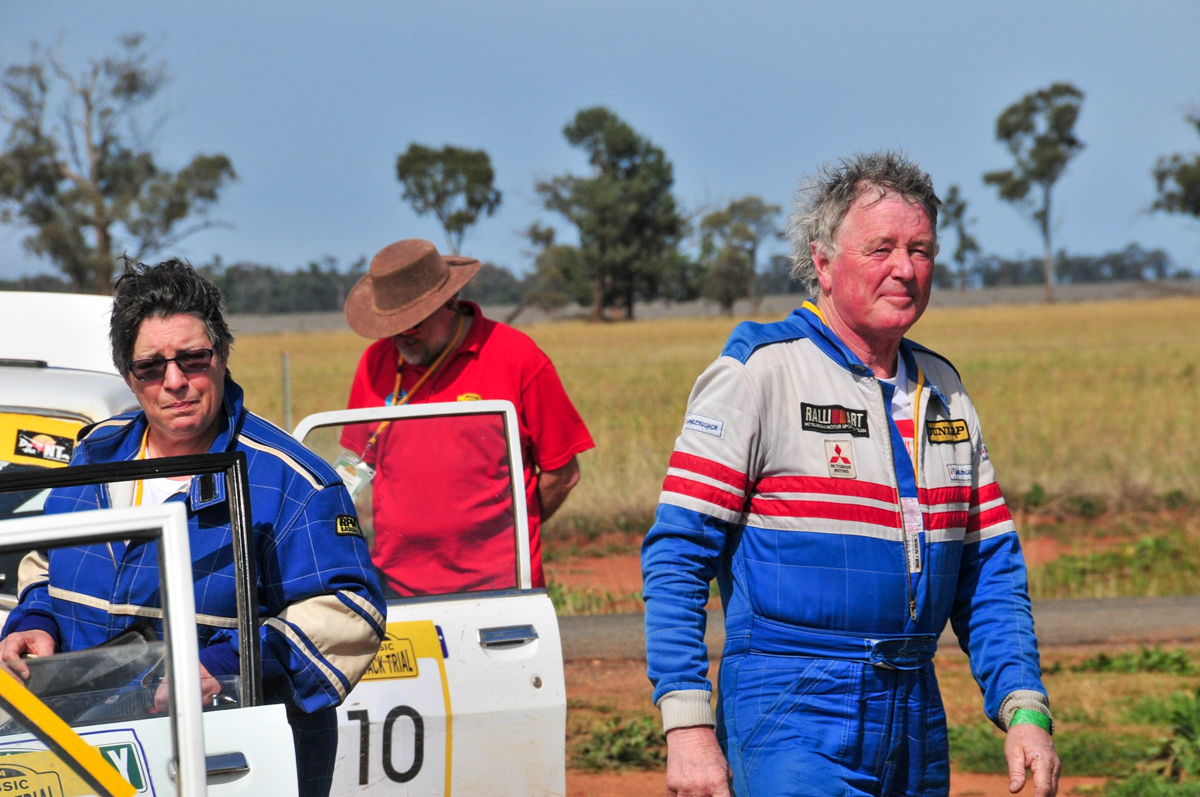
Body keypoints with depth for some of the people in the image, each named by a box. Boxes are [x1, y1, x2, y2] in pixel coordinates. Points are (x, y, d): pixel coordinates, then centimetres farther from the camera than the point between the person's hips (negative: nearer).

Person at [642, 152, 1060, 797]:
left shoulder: (943, 391, 15)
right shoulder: (757, 373, -5)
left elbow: (990, 573, 17)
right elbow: (676, 557, -9)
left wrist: (1025, 711, 3)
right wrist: (687, 727, -17)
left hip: (915, 724, 6)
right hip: (791, 720, -6)